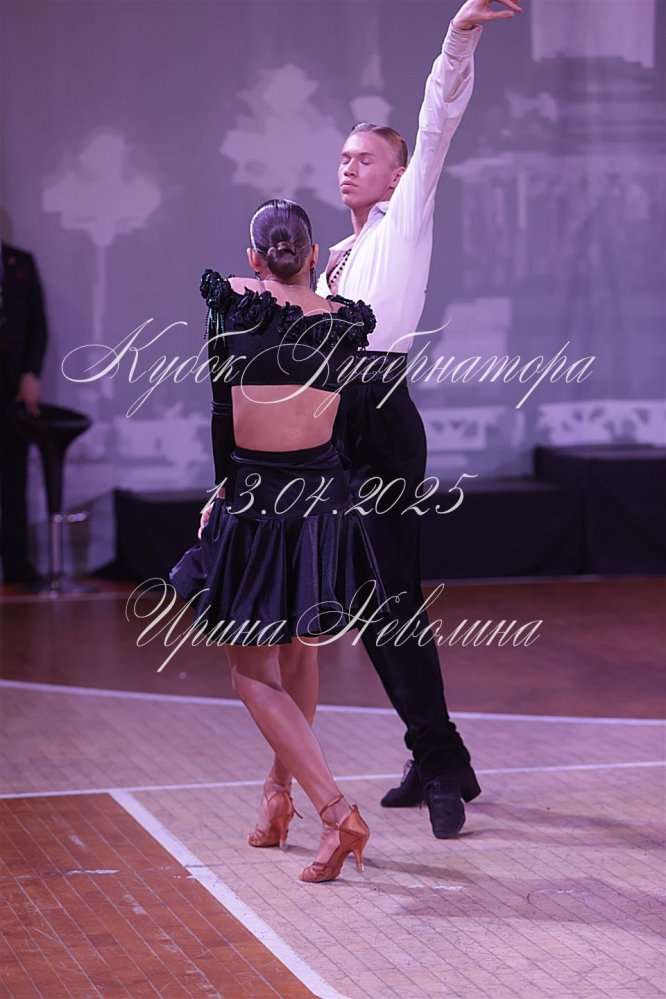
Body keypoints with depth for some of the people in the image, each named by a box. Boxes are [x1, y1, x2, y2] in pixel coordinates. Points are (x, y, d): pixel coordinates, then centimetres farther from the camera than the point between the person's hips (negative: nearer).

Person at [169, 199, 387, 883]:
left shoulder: (231, 301, -4)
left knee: (252, 672, 2)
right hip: (324, 498, 4)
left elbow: (223, 410, -1)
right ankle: (280, 791, 34)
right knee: (298, 652, 23)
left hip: (251, 497, -4)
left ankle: (335, 810, -11)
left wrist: (223, 493, 10)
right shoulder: (345, 320, 2)